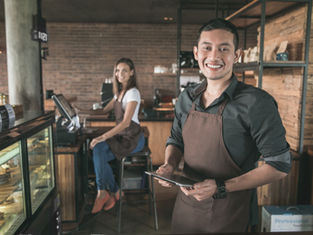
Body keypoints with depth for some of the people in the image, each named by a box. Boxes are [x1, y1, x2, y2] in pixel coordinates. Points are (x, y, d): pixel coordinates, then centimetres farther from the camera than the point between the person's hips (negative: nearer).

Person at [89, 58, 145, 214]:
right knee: (98, 152, -17)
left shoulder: (133, 93, -14)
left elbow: (126, 122, -24)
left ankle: (103, 193, -5)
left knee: (99, 150, -24)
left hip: (133, 138, -7)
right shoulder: (119, 92, 13)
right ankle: (113, 192, -4)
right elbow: (104, 110, 21)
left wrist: (103, 137, -31)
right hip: (121, 135, 7)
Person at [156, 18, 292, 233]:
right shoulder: (187, 98, -1)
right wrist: (169, 164, -8)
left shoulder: (256, 103, -18)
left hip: (229, 214, -4)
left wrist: (221, 188, -22)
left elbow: (279, 165, -15)